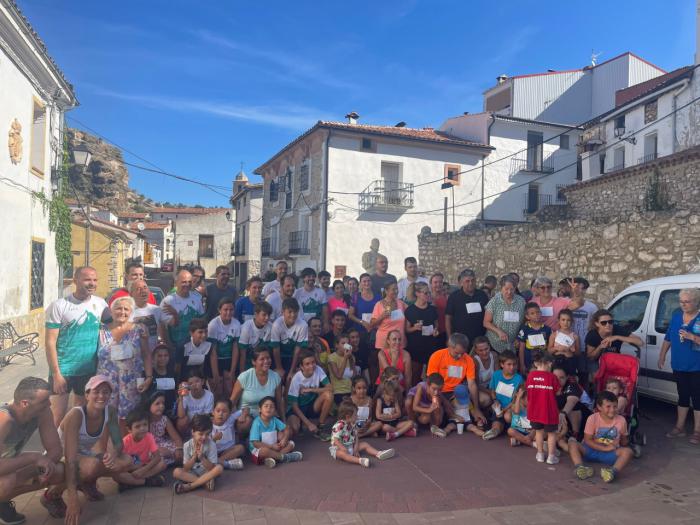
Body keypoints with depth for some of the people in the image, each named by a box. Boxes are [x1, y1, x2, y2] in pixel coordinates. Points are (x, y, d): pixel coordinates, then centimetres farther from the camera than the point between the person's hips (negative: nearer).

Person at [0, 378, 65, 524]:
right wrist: (34, 457, -36)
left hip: (12, 465, 5)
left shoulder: (42, 412, -19)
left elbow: (55, 449, -12)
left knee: (62, 470, -16)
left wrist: (42, 466, -28)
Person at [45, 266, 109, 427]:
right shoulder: (59, 306, -10)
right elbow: (50, 342, -11)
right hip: (63, 370, -4)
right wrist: (56, 374, -14)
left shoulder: (101, 304, 2)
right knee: (57, 416, 1)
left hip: (89, 371, 4)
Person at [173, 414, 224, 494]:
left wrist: (201, 457, -30)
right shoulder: (187, 445, -9)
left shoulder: (211, 445, -13)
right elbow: (185, 469, -11)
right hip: (192, 473, 1)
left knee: (219, 468, -32)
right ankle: (206, 482, -26)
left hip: (207, 473, -1)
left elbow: (211, 468, -17)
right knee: (176, 472, -26)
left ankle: (189, 486, -30)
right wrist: (194, 456, -25)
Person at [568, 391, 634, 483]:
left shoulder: (621, 420, -2)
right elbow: (587, 440, -12)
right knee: (572, 443, -25)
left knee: (628, 451, -27)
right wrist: (605, 448, -19)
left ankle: (613, 471, -48)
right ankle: (579, 467, -46)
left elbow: (624, 439, 14)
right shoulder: (593, 418, -9)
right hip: (592, 450, -1)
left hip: (611, 453, 1)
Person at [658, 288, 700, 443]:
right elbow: (668, 337, 13)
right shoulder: (676, 316, 6)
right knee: (683, 396, 15)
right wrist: (662, 356, 10)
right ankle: (679, 427, 24)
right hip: (679, 365, 5)